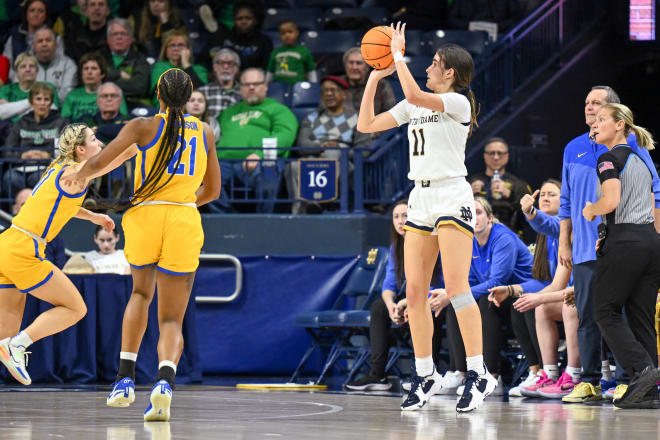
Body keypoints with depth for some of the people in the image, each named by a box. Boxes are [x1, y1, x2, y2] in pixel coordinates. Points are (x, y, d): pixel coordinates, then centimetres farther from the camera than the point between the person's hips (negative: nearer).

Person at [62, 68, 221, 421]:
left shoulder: (144, 127, 3)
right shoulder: (205, 133, 14)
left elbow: (99, 163, -2)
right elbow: (212, 191, 23)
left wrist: (80, 174, 20)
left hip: (144, 219, -1)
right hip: (185, 222, 1)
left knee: (141, 293, 27)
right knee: (172, 319, 5)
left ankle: (126, 378, 14)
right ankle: (165, 380, -25)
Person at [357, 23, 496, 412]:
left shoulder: (458, 102, -7)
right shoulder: (414, 106, 16)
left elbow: (414, 94, -23)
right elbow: (367, 125, 16)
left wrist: (398, 54, -12)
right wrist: (375, 78, 11)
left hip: (452, 197, -8)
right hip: (421, 198, 8)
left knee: (456, 287, -15)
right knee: (415, 292, 3)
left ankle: (479, 374, -16)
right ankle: (425, 375, 10)